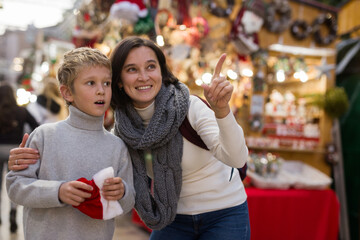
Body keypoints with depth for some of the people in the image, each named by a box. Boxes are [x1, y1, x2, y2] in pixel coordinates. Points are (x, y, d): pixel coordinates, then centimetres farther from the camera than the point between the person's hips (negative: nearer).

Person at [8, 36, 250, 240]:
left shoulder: (191, 106, -21)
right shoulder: (123, 126, -8)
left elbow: (236, 158, -32)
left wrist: (221, 110, -50)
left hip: (223, 214, -3)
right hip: (174, 218, 4)